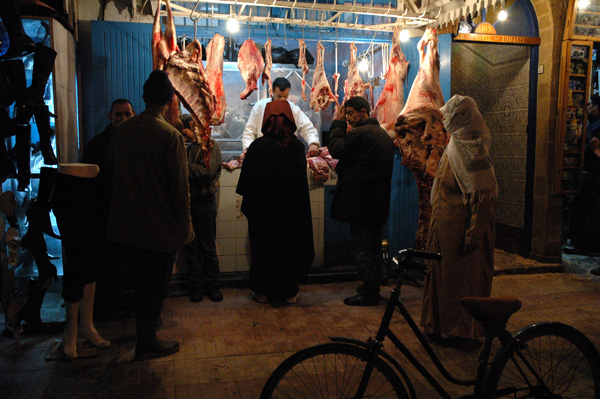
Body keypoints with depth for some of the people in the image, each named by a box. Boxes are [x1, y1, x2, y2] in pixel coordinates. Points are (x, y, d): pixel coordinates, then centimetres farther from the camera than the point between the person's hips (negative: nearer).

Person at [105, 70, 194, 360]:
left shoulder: (121, 130, 2)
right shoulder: (170, 135, -17)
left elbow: (110, 172, 13)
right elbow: (179, 186, -16)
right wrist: (186, 226, -6)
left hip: (124, 224, 6)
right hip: (159, 227, -6)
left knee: (140, 279, 23)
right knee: (155, 284, 9)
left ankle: (146, 323, 42)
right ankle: (146, 342, 22)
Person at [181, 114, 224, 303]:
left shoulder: (210, 146, -3)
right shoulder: (188, 148, 15)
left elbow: (208, 171, -17)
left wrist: (185, 166, -9)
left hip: (205, 201, -5)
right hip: (189, 201, 5)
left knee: (208, 246, 1)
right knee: (191, 246, 6)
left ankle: (212, 285, 12)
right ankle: (196, 285, 15)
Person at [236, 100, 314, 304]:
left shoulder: (257, 146, -12)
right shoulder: (297, 146, -8)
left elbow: (246, 181, -6)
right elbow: (302, 179, 1)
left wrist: (248, 205, 6)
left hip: (263, 209, -1)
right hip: (291, 209, 1)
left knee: (263, 248, 12)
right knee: (290, 247, 13)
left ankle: (263, 291, 21)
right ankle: (289, 292, 22)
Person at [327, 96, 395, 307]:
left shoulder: (359, 134, -16)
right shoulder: (384, 134, 15)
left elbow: (336, 149, -8)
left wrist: (338, 124, 2)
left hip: (360, 201, -9)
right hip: (378, 202, 10)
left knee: (362, 249, -3)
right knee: (373, 247, 15)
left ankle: (368, 293, 2)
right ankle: (373, 289, 25)